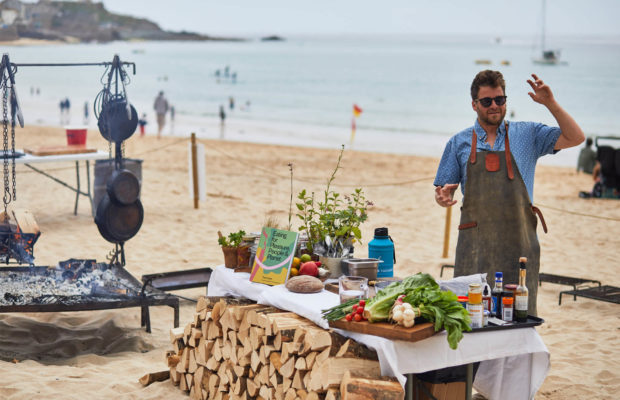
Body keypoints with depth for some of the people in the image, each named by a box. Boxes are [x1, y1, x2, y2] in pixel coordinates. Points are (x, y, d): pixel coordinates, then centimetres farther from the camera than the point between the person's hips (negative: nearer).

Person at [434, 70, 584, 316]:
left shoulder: (527, 135, 9)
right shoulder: (459, 143, 10)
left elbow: (575, 138, 2)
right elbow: (443, 191, 12)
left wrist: (550, 103, -7)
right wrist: (444, 197, -12)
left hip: (518, 243, 0)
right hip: (475, 245, 1)